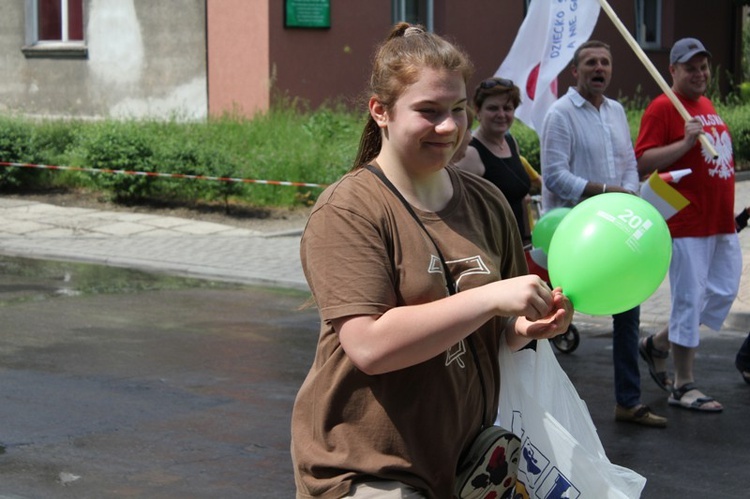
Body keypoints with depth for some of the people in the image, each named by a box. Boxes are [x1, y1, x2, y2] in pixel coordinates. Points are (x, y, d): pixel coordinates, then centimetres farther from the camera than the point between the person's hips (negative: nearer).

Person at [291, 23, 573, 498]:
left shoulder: (486, 203, 5)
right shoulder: (347, 211, -13)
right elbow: (370, 346, -23)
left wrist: (530, 326, -6)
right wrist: (492, 297, -24)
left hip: (467, 455, 6)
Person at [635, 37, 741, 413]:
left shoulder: (707, 105, 16)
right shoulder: (662, 108, -9)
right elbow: (643, 163, -17)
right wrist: (686, 141, -25)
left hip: (721, 223, 9)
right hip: (688, 223, -9)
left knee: (723, 292, 12)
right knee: (689, 300, -4)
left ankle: (657, 345, 28)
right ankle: (683, 386, 6)